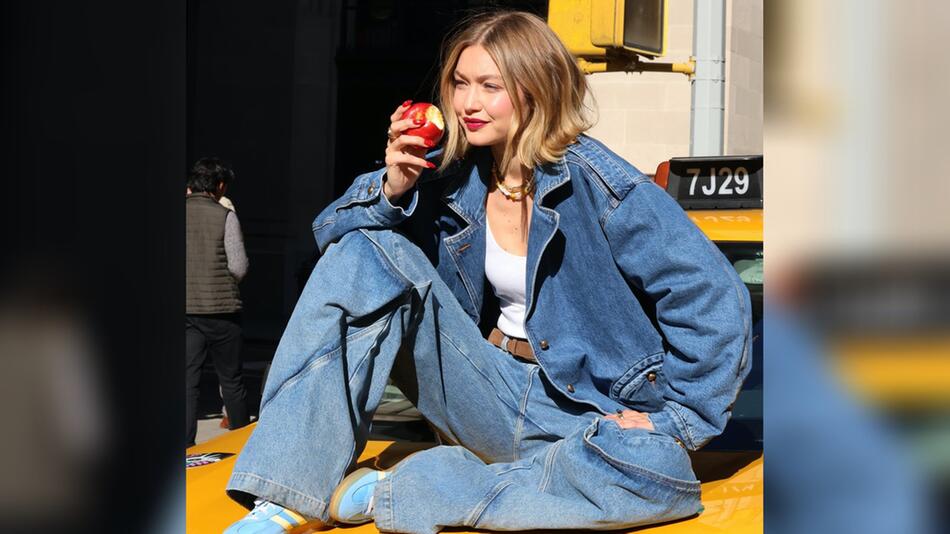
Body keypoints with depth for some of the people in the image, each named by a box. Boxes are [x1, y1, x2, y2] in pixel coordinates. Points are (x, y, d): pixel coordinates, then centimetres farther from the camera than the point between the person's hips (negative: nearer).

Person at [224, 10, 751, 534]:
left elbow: (715, 299, -16)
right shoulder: (454, 175, 0)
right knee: (368, 251, -14)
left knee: (659, 472, -38)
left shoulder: (594, 184, -15)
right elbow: (332, 233, 3)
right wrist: (393, 190, -15)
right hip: (487, 392, 3)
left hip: (579, 411, -3)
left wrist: (677, 420, -16)